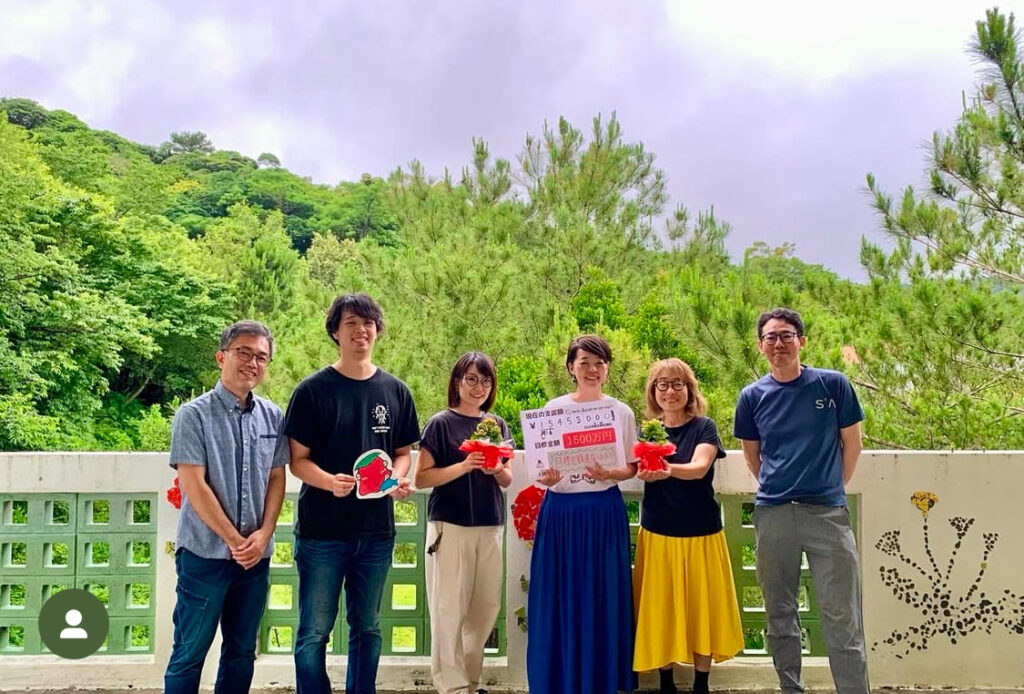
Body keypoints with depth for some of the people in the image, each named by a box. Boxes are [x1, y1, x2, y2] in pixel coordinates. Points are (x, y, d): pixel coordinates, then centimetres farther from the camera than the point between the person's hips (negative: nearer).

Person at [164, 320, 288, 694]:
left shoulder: (273, 417, 5)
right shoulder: (194, 415, -8)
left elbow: (277, 478, 8)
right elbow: (193, 485, -12)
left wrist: (264, 534, -6)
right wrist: (234, 540, -12)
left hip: (256, 555, 5)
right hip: (205, 553, -4)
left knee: (241, 651, 14)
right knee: (190, 653, 4)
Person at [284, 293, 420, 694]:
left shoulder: (395, 391, 6)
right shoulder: (313, 390, -5)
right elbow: (297, 460, -5)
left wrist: (398, 479, -8)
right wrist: (330, 482, -24)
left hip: (376, 530, 4)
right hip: (322, 530, -3)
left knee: (367, 628, 15)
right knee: (314, 631, 3)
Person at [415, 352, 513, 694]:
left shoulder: (497, 425, 10)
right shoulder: (440, 423, -5)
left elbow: (507, 480, 13)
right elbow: (421, 478, -8)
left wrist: (497, 470, -9)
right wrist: (463, 466, -20)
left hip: (490, 526, 5)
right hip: (450, 525, -5)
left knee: (486, 606, 9)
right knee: (450, 608, -3)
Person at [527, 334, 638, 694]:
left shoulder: (622, 412, 3)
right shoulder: (553, 408, 3)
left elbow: (631, 467, 6)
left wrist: (608, 474, -14)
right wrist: (546, 477, -16)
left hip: (604, 512, 0)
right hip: (560, 512, 0)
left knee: (602, 597, 4)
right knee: (559, 597, 4)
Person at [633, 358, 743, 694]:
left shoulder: (704, 427, -4)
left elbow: (700, 467, -21)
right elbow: (640, 470, -6)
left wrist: (668, 469, -41)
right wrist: (646, 471, -30)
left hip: (700, 532, -2)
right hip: (657, 533, 2)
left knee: (701, 606, 3)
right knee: (660, 608, 5)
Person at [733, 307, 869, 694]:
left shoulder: (833, 385, 0)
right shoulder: (752, 396, 5)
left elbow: (851, 444, 8)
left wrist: (831, 488, 9)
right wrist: (776, 489, 12)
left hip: (827, 513, -2)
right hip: (773, 515, 2)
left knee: (842, 617, -3)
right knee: (780, 615, 10)